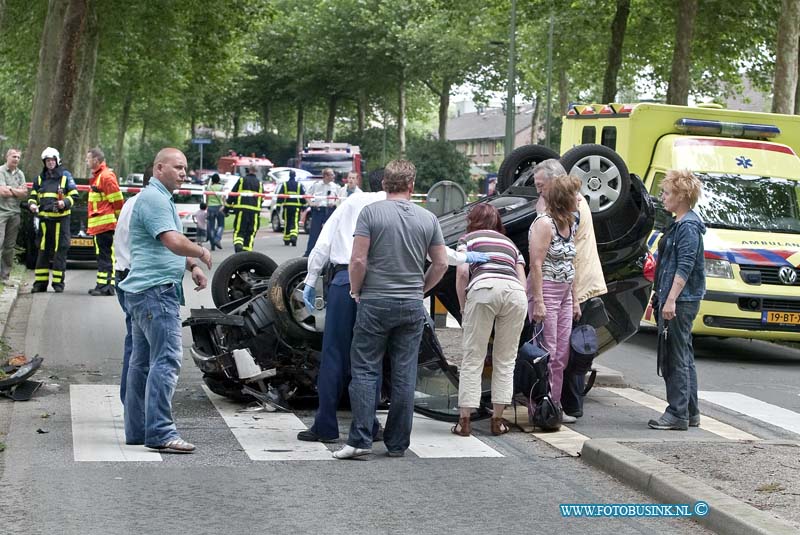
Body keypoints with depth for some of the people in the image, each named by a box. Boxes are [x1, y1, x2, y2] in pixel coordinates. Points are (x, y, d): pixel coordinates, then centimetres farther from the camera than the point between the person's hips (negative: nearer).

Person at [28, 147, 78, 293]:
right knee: (43, 250, 5)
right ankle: (40, 282, 10)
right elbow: (33, 196, 21)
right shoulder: (40, 178, 14)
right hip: (44, 218, 4)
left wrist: (65, 203, -15)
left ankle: (58, 282, 2)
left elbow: (74, 195, 3)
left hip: (61, 217, -4)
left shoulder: (65, 176, 3)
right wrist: (32, 204, 0)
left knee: (60, 250, -3)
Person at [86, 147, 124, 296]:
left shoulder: (106, 176, -12)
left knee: (107, 255, -10)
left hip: (106, 224, -10)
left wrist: (118, 218, -11)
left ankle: (107, 286, -12)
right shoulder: (97, 176, 20)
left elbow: (117, 200, -15)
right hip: (99, 225, 10)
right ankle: (102, 284, 18)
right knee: (102, 255, 13)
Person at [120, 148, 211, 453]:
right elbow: (174, 242, -24)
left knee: (142, 361, 12)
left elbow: (171, 246, 28)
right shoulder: (154, 198, -13)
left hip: (144, 291, 11)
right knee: (166, 359, -14)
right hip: (156, 290, -11)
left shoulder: (161, 198, 22)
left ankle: (137, 430, 16)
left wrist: (192, 266, 11)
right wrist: (202, 253, -8)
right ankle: (160, 432, -17)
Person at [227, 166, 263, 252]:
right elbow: (262, 198, 16)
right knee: (250, 232, 9)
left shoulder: (242, 180, 4)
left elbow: (232, 194, 3)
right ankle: (247, 250, 5)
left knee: (239, 231, -1)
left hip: (242, 209, -2)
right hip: (255, 211, 2)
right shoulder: (259, 183, 11)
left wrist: (228, 206, 9)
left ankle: (238, 244, -27)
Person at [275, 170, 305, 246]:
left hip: (287, 206, 1)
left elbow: (280, 196, 0)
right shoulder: (299, 185, 3)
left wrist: (278, 205, 1)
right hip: (296, 206, -1)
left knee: (287, 223, 11)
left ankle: (286, 240, 17)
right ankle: (293, 236, -27)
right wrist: (303, 205, 12)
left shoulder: (284, 185, 3)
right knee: (295, 223, -5)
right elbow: (303, 196, 4)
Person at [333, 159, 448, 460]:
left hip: (375, 303, -3)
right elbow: (441, 263, 6)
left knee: (364, 371, 2)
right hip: (412, 306, 3)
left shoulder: (371, 213, -7)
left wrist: (356, 290, 4)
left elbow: (358, 260, -12)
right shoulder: (428, 219, 4)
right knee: (405, 376, 7)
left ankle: (360, 440, -6)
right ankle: (397, 444, 10)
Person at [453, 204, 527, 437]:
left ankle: (464, 420, 1)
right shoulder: (510, 243, 34)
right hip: (515, 292, 3)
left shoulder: (468, 238, 23)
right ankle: (498, 420, 11)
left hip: (484, 288, -3)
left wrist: (463, 308, 14)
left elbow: (462, 272, 7)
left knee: (473, 359, 2)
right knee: (505, 360, 12)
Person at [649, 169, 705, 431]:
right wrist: (660, 298, 25)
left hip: (681, 301, -11)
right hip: (674, 301, 11)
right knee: (683, 358, 14)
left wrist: (671, 300, -25)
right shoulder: (679, 225, 18)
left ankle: (678, 414, -6)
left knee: (676, 359, -8)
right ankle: (690, 412, 20)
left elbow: (685, 267, -21)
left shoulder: (688, 227, -13)